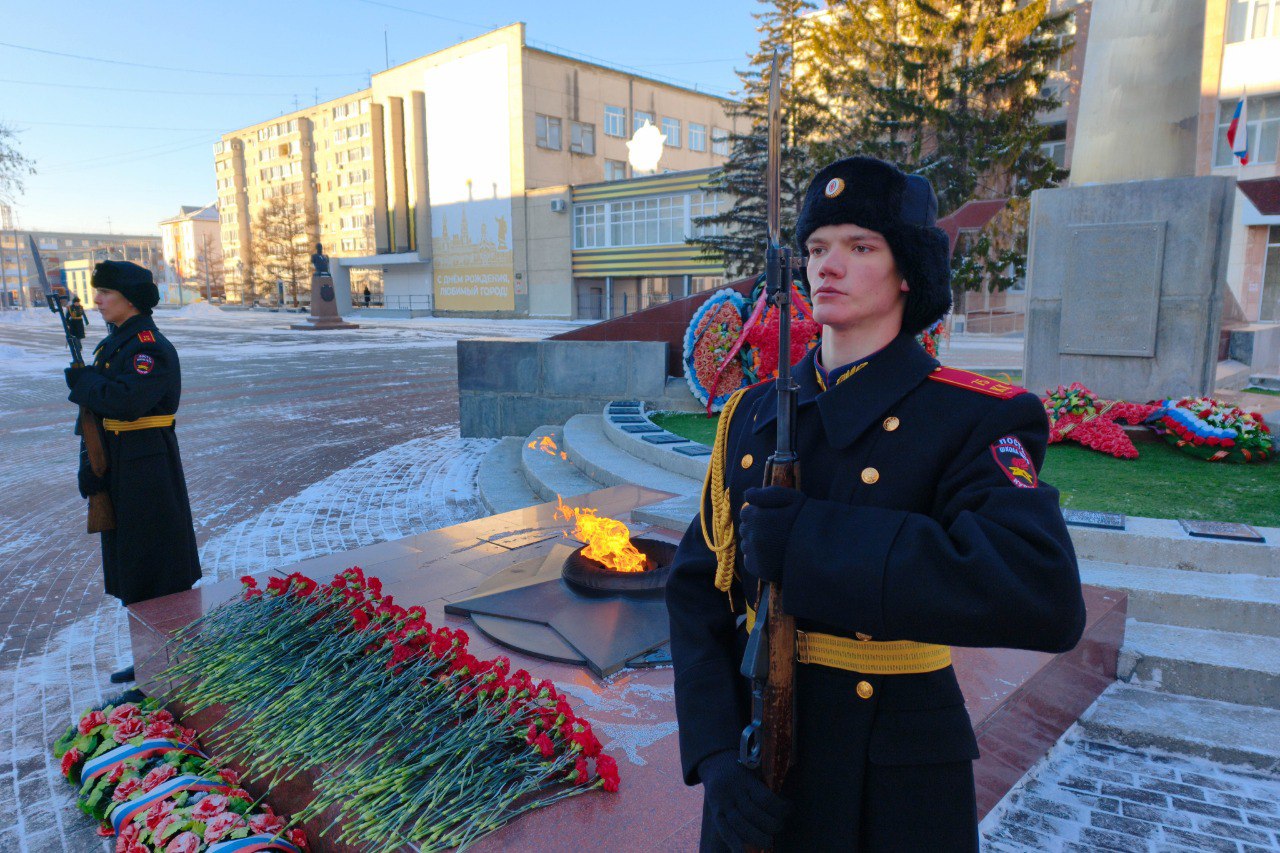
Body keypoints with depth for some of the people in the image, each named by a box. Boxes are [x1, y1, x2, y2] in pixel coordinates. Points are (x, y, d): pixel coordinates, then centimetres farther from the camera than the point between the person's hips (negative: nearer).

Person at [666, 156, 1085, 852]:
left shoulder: (974, 420, -12)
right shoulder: (752, 415, 0)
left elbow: (1047, 598, -28)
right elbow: (698, 586, -2)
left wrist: (810, 542, -28)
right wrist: (716, 754, -14)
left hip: (895, 791, -3)